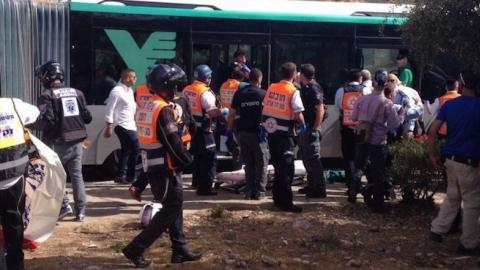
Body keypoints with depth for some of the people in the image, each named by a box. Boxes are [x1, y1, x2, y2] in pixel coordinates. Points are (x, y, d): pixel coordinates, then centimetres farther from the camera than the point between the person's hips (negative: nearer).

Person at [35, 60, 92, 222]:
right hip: (77, 141, 5)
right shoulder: (76, 92, 9)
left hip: (59, 143, -5)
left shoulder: (47, 95, -9)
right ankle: (80, 211, 10)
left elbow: (45, 120, -18)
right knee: (77, 175, 10)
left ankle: (64, 205, 1)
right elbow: (87, 117, 10)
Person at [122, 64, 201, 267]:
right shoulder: (163, 110, -18)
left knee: (174, 207, 16)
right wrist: (188, 160, -3)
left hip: (152, 167, 10)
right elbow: (173, 142, -20)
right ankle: (135, 249, -4)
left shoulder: (146, 108, 12)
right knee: (171, 209, -2)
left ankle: (180, 251, 20)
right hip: (165, 169, -10)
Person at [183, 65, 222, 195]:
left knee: (197, 155, 24)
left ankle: (197, 181, 37)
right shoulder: (205, 93, -19)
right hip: (203, 130, -9)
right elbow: (213, 112, -26)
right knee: (209, 159, -3)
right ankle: (204, 187, -6)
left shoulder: (186, 90, 6)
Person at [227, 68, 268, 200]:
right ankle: (259, 191, 3)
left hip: (243, 133, 4)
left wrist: (229, 128, 16)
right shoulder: (263, 94, -5)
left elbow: (232, 114, 7)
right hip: (259, 132, -4)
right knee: (261, 163, 5)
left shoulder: (239, 93, 6)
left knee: (248, 163, 11)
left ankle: (249, 191, 11)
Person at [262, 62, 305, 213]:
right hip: (284, 133, -6)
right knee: (287, 168, 0)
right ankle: (285, 203, 0)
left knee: (278, 166, 18)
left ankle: (278, 198, 25)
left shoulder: (271, 88, 5)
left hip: (271, 131, 6)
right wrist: (302, 125, 3)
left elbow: (265, 108, 10)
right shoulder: (293, 91, -13)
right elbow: (298, 114, -16)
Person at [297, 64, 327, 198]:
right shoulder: (305, 88, 13)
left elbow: (320, 110, -20)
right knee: (306, 158, 16)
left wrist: (315, 128, -21)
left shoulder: (314, 89, -16)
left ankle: (319, 189, -1)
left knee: (313, 159, -6)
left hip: (311, 129, -10)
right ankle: (311, 186, 26)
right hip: (304, 128, 10)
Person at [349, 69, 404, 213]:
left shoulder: (362, 99, -5)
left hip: (362, 139, 3)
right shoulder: (386, 103, -16)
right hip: (378, 141, -3)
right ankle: (377, 203, 12)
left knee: (359, 166, 23)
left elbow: (354, 117, 5)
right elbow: (395, 124, -14)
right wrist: (401, 114, 4)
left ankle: (353, 192, 20)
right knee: (378, 173, 6)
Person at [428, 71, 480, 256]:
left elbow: (432, 131, -3)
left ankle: (437, 230, 23)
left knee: (452, 197, 23)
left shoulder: (449, 104, 2)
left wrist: (433, 155, 4)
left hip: (451, 159, 6)